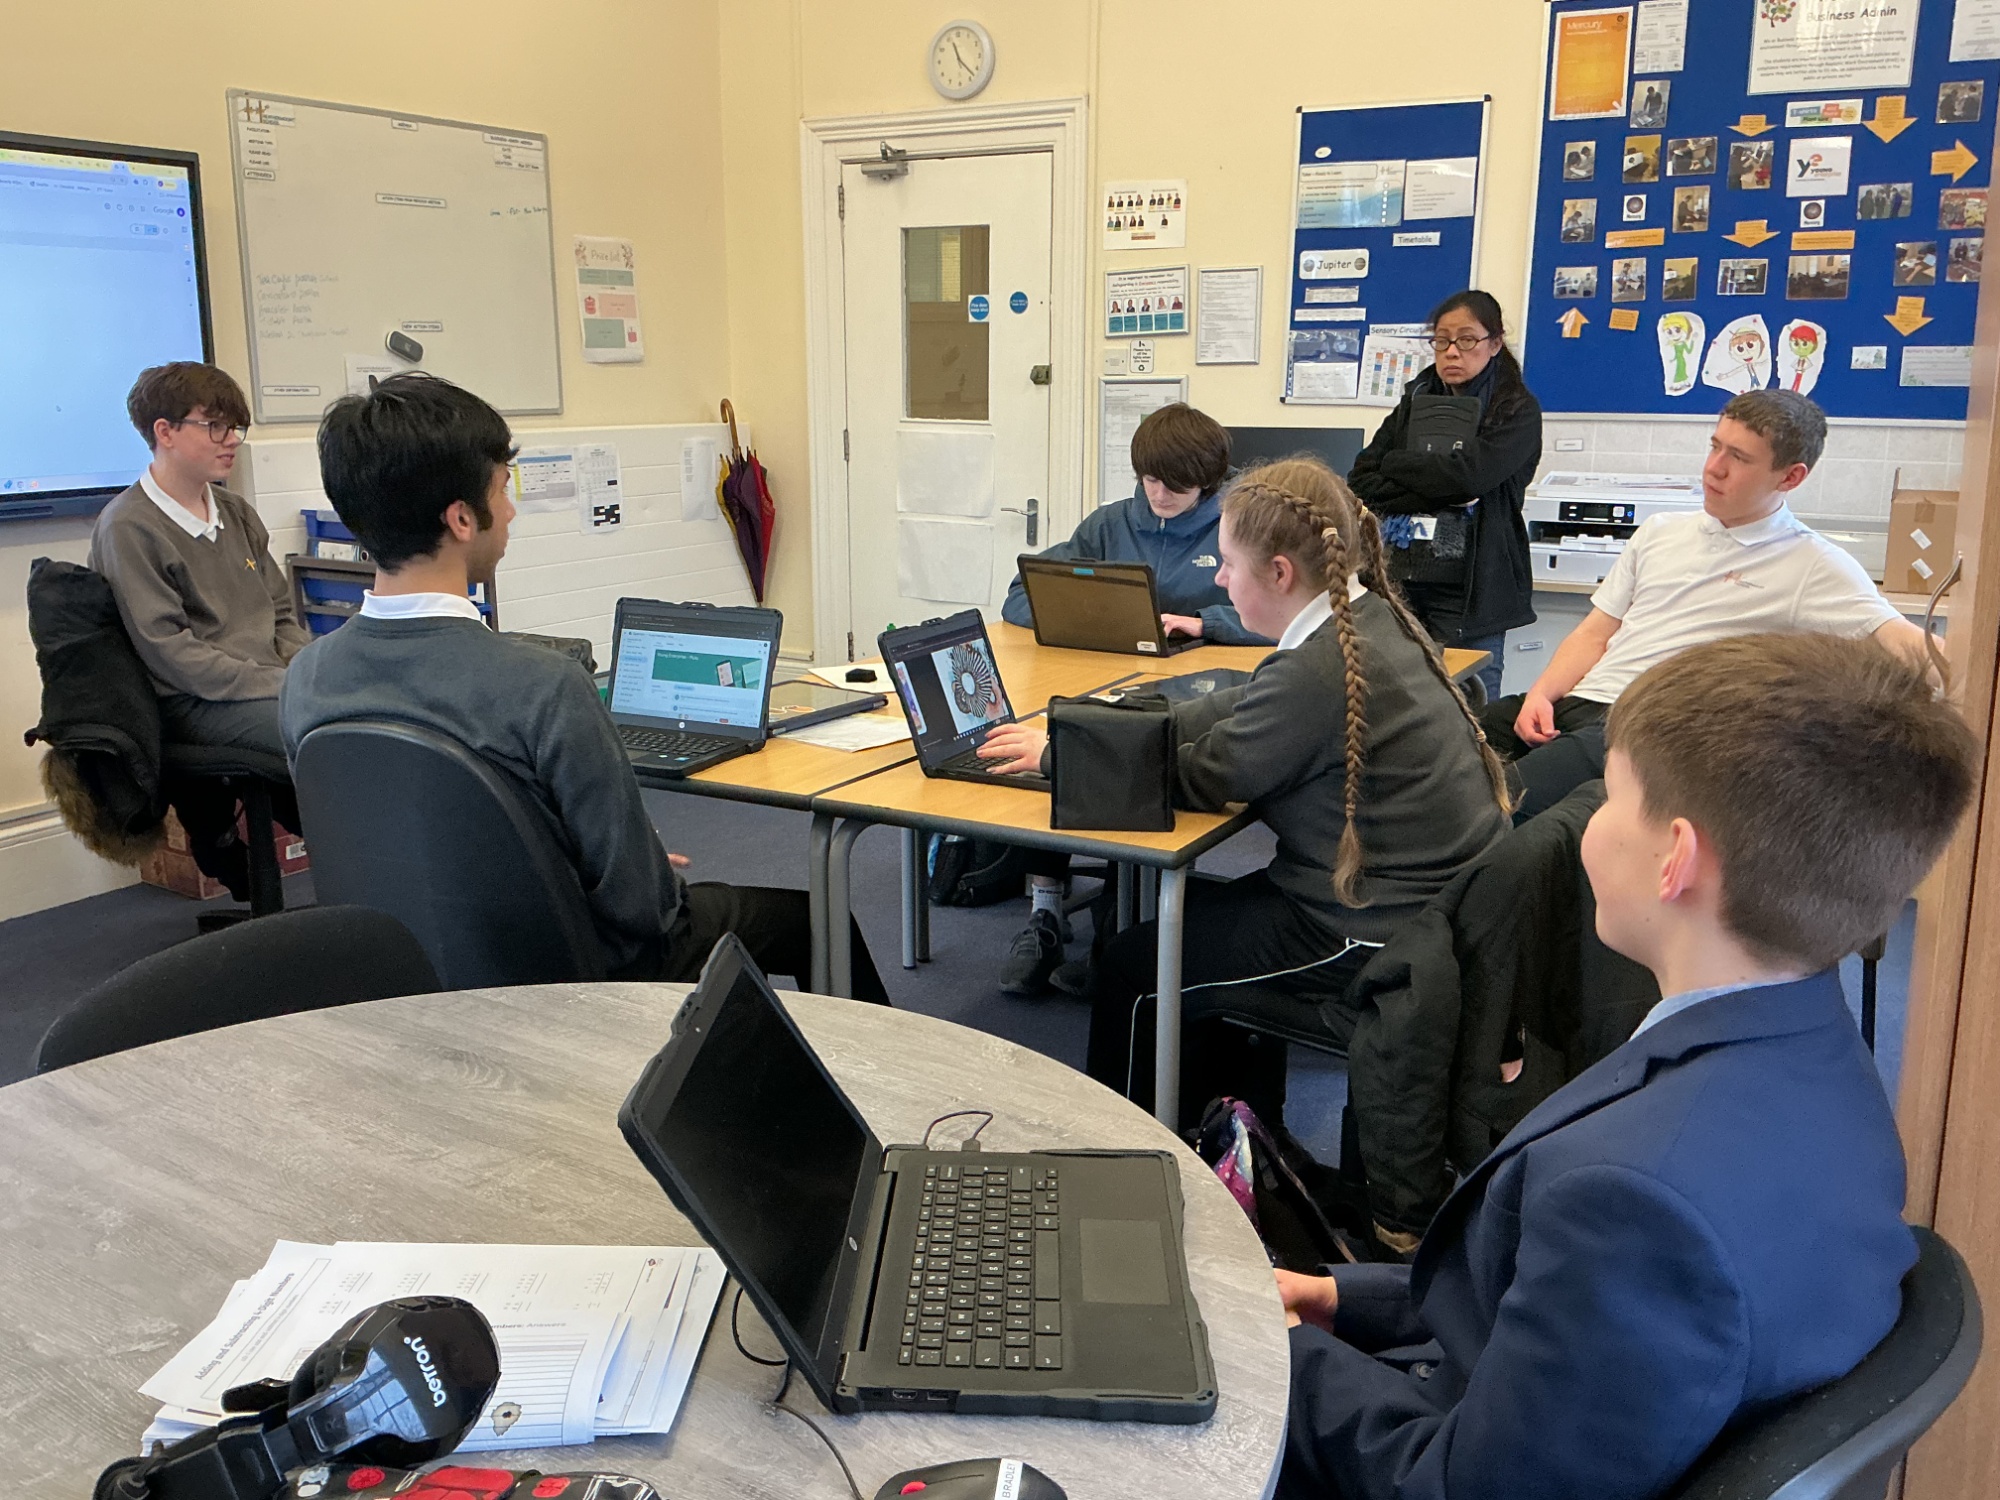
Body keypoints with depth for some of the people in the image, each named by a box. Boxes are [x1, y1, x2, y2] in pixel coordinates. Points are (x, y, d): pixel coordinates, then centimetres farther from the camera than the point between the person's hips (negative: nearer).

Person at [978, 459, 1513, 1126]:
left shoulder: (1322, 670, -26)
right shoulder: (1376, 621, 4)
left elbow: (1201, 777, -17)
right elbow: (1239, 714, 10)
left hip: (1378, 940, -10)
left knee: (1131, 962, 1)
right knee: (1207, 907, 25)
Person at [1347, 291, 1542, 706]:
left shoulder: (1517, 410, 2)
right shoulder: (1416, 400, 15)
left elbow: (1471, 473, -17)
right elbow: (1359, 481, 4)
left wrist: (1395, 466, -2)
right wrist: (1437, 495, -11)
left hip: (1470, 590, -4)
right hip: (1403, 582, 4)